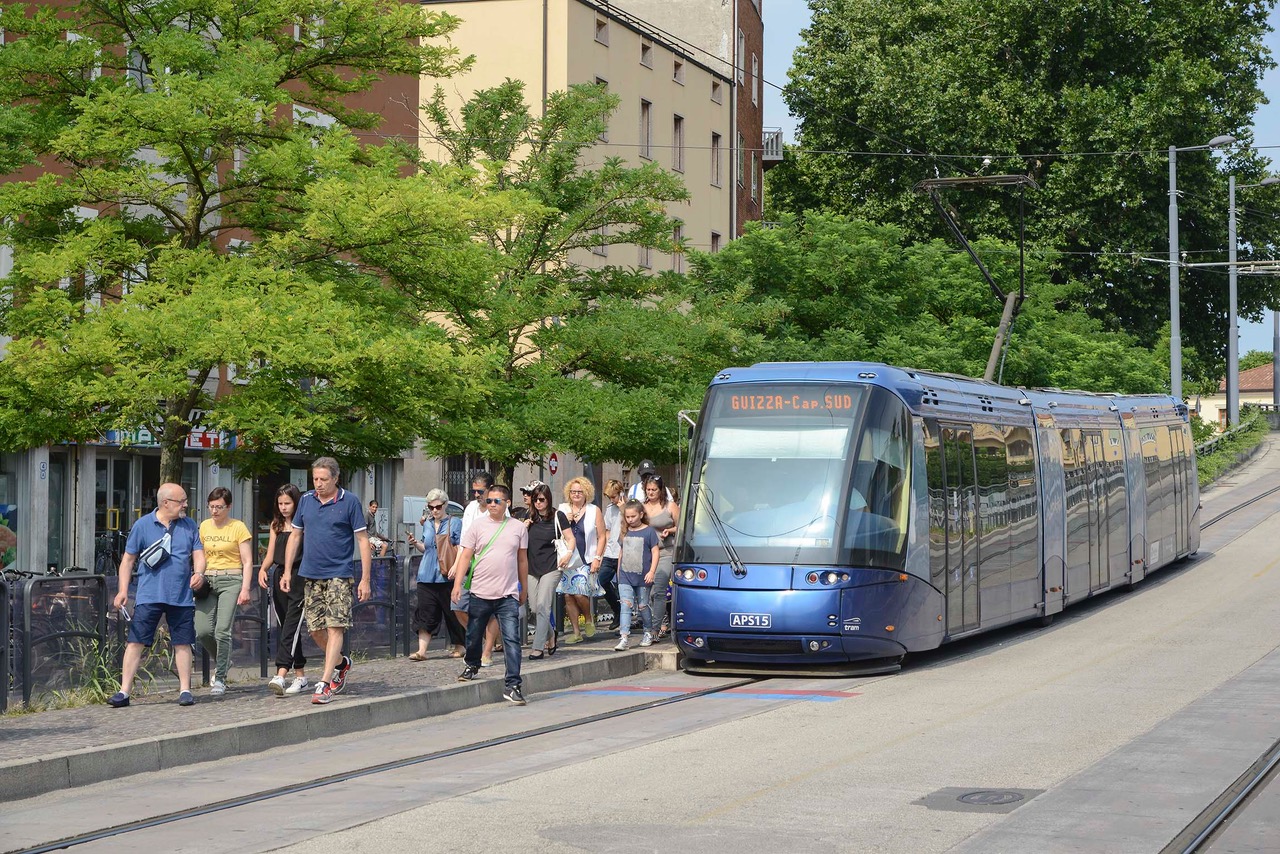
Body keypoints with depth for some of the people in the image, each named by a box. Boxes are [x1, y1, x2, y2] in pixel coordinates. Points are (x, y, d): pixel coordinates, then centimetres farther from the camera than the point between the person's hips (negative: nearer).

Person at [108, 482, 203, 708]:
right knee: (135, 642, -5)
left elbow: (198, 554, 9)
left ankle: (185, 690, 16)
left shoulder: (189, 526, 9)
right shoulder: (142, 526, 1)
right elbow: (128, 560, 4)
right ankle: (124, 691, -2)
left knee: (182, 643, 6)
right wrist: (123, 590, -4)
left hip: (181, 597, 2)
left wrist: (199, 573, -14)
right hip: (149, 595, -2)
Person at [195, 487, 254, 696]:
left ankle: (220, 678, -5)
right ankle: (223, 661, 21)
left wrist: (245, 589, -11)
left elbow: (247, 562, -3)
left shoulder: (238, 528, -1)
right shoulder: (204, 526, 13)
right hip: (208, 581, 5)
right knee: (202, 630, -6)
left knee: (222, 630, -14)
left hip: (230, 580, -5)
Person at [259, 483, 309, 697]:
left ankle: (280, 676, -25)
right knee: (286, 629, 9)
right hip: (279, 578, 7)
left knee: (290, 628, -15)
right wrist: (263, 569, -6)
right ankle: (300, 677, 17)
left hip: (299, 580, -6)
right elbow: (271, 554, 14)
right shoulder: (276, 525, 14)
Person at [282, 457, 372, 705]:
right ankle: (341, 663, 33)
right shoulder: (306, 501, 8)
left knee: (335, 627, -11)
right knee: (316, 629, 8)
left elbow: (363, 540, -4)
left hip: (338, 575, -5)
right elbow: (295, 536, 15)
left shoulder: (349, 502, -4)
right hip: (311, 575, 5)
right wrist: (287, 571, 8)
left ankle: (324, 684, -13)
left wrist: (365, 579, -8)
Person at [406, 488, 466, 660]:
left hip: (447, 576, -5)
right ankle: (422, 650, -9)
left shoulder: (455, 523, 0)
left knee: (453, 613, 3)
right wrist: (416, 543, 7)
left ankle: (458, 648, 16)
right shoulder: (427, 525, 17)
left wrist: (456, 567, -18)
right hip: (427, 576, 5)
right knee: (425, 613, -4)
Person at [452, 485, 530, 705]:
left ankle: (513, 686, -11)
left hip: (508, 596, 0)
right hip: (480, 593, 0)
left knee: (512, 640, -10)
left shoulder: (518, 528, 6)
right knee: (474, 635, 14)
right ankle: (472, 666, 43)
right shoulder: (478, 525, 1)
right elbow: (465, 555, -1)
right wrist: (457, 583, -11)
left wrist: (524, 588, 19)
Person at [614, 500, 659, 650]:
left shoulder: (648, 531, -4)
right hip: (625, 576, 3)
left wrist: (652, 571, -14)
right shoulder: (625, 532, 9)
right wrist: (619, 572, 21)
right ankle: (624, 637, -15)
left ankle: (649, 633, 27)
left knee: (642, 605, 7)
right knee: (626, 605, -9)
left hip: (643, 577, -3)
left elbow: (655, 552, -5)